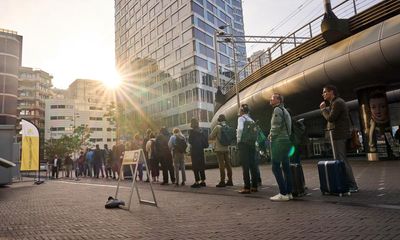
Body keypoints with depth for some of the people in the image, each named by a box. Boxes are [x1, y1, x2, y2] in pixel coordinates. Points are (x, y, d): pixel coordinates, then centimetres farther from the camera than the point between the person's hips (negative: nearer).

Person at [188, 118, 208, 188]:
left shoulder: (192, 131, -12)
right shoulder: (201, 131, 9)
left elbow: (190, 141, -11)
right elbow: (205, 140, 11)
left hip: (194, 151, -7)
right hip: (201, 150, 7)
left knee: (195, 166, -3)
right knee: (201, 165, 11)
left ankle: (197, 182, -4)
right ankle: (203, 181, 17)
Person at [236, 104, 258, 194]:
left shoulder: (241, 118, -4)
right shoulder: (251, 120, 15)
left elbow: (240, 129, -20)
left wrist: (238, 139, -10)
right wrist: (254, 141, 14)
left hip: (244, 143, -7)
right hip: (252, 143, 7)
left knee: (245, 166, -5)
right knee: (253, 164, 8)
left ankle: (247, 187, -4)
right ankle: (254, 186, 13)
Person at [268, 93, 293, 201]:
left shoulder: (277, 109, -8)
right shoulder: (284, 110, 20)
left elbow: (276, 126, -16)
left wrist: (271, 135, 0)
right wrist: (272, 134, 14)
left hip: (279, 141, -10)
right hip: (286, 140, 10)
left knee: (276, 167, -8)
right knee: (285, 167, 9)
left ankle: (283, 193, -9)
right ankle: (289, 192, 13)